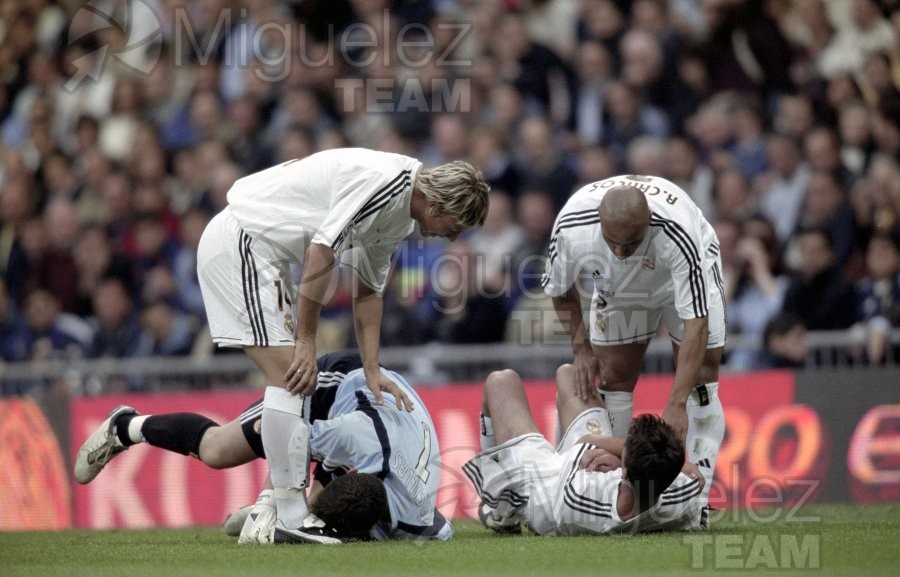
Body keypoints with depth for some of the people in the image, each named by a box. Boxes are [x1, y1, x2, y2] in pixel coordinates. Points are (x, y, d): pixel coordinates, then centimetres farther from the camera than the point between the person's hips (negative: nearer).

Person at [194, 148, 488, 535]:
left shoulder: (399, 216, 10)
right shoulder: (383, 180, -22)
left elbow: (368, 292, 17)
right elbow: (320, 253, -24)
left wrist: (371, 370, 10)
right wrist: (306, 343, -18)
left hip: (258, 249, 11)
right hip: (241, 240, -11)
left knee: (297, 382, 10)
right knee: (289, 375, -14)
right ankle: (292, 517, -14)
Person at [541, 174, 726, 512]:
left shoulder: (677, 235, -46)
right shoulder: (571, 227, -36)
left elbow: (696, 323, -45)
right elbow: (560, 290, -11)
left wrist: (676, 404, -48)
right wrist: (581, 348, -16)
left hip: (685, 277, -3)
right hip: (617, 287, 3)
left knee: (700, 378, -12)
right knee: (613, 379, -4)